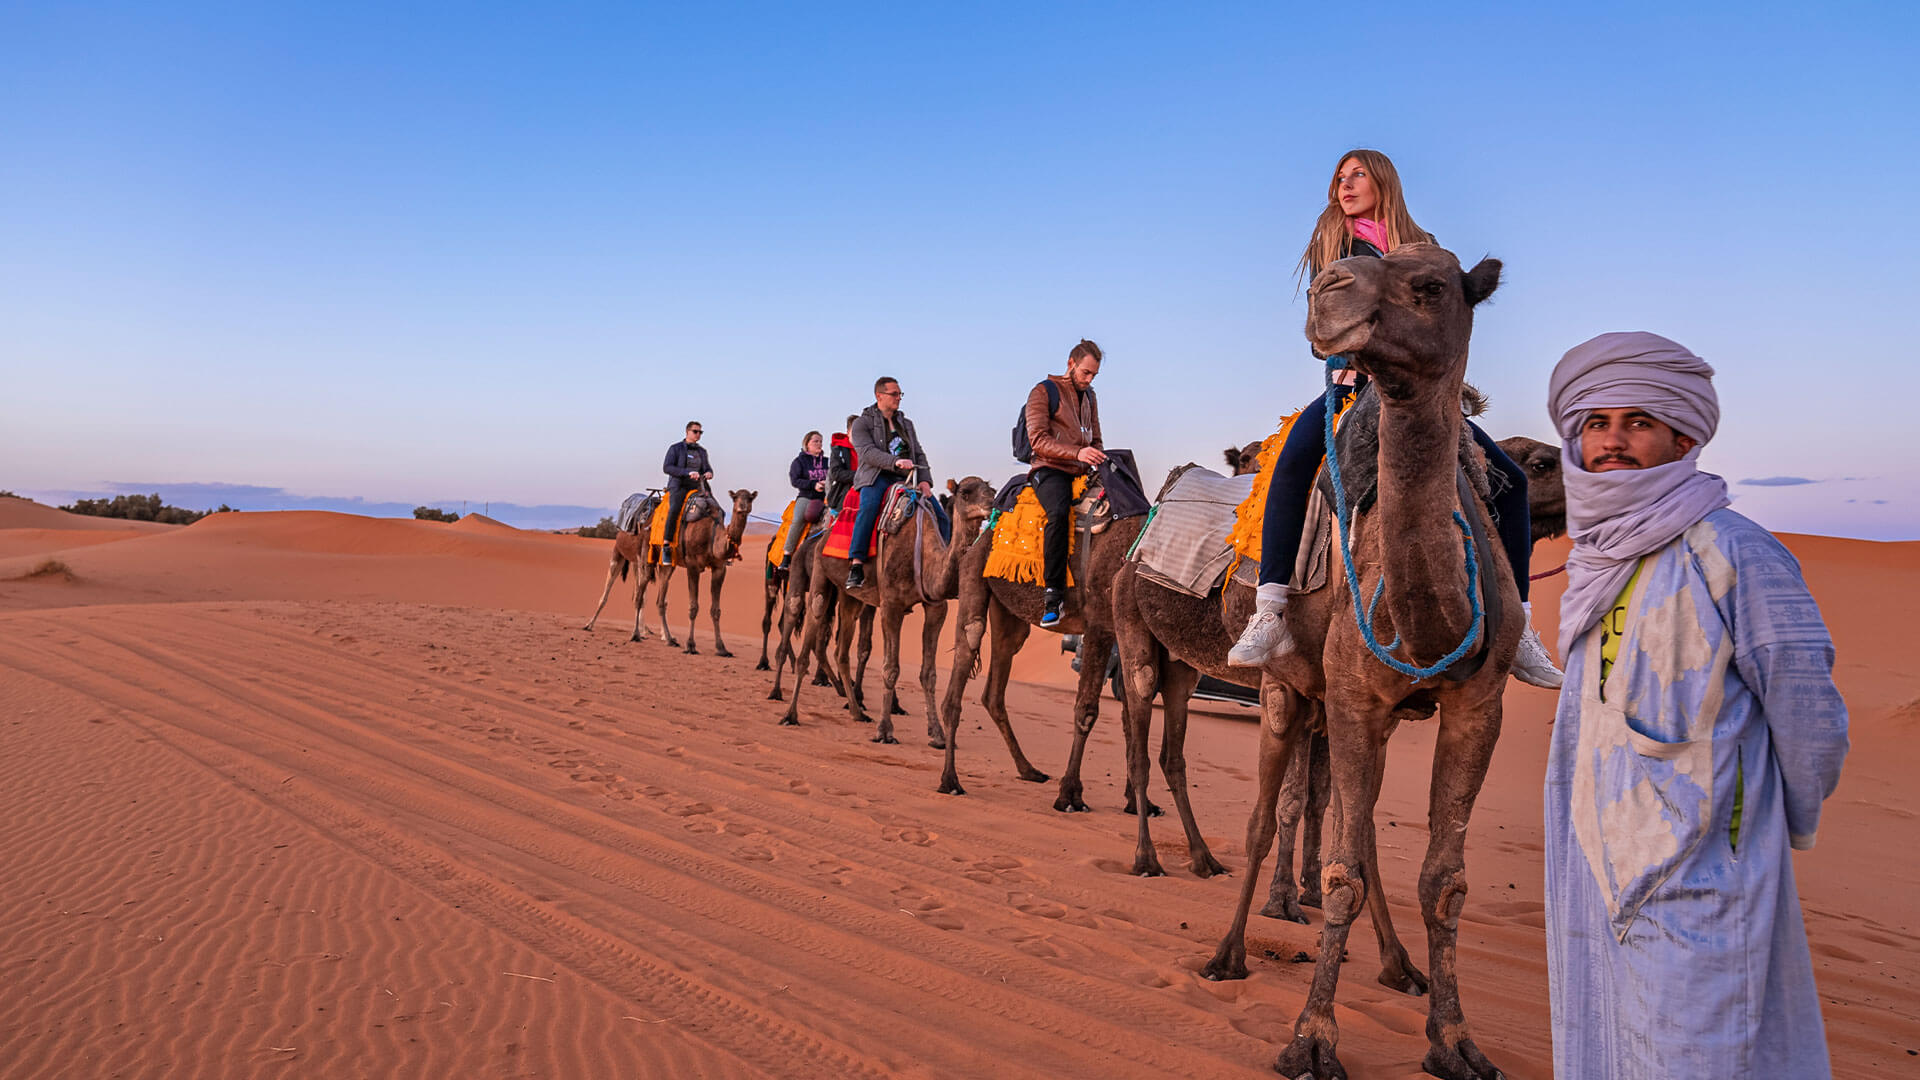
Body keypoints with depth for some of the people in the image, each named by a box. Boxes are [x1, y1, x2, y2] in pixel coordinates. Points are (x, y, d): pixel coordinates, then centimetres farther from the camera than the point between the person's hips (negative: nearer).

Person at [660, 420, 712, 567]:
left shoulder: (702, 451, 18)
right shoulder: (675, 448, 3)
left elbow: (708, 468, 20)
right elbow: (667, 467, -9)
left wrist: (709, 473, -7)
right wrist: (688, 472, -21)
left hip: (696, 487, 5)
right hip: (678, 486, -5)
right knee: (674, 509, -33)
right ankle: (666, 546, -31)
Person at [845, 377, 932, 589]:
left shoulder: (906, 424, 23)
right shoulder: (862, 423, 5)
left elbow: (919, 454, 17)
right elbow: (867, 452, -11)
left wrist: (925, 480, -2)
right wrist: (895, 462, -27)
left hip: (904, 478, 5)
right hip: (876, 477, -5)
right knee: (869, 506, -37)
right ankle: (856, 563, -37)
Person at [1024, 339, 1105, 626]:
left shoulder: (1089, 397, 22)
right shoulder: (1044, 391, 1)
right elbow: (1038, 439, -11)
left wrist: (1100, 459, 5)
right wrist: (1077, 453, -23)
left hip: (1080, 473, 7)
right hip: (1050, 469, -7)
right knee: (1059, 511, -36)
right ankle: (1054, 594, -33)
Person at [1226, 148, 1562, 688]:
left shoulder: (1422, 247, 14)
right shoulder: (1329, 243, 13)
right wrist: (1349, 360, -12)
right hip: (1352, 381, -2)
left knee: (1509, 477, -10)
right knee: (1294, 460, -33)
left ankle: (1517, 626, -2)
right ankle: (1269, 612, -36)